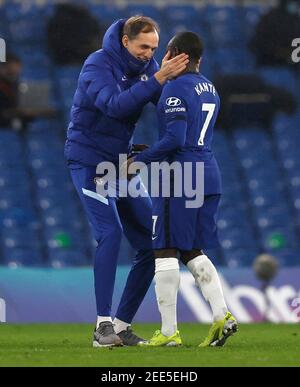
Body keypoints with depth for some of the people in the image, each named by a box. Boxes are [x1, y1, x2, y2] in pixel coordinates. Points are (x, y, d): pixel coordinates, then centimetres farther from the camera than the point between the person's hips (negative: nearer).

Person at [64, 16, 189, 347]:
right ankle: (103, 326, -25)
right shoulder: (98, 65, -16)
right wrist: (158, 78, -39)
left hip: (121, 163, 7)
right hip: (89, 161, -7)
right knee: (111, 232, -24)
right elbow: (115, 105, -34)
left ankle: (122, 324, 7)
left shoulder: (147, 65, 3)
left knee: (151, 244, 0)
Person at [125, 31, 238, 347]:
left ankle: (168, 332, -3)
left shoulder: (175, 89, -12)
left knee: (165, 252, -2)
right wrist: (153, 152, 26)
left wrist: (139, 160, -13)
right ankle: (222, 315, -2)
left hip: (180, 178, -8)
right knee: (192, 253, 14)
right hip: (209, 177, 8)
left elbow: (175, 138, -21)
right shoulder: (210, 90, 16)